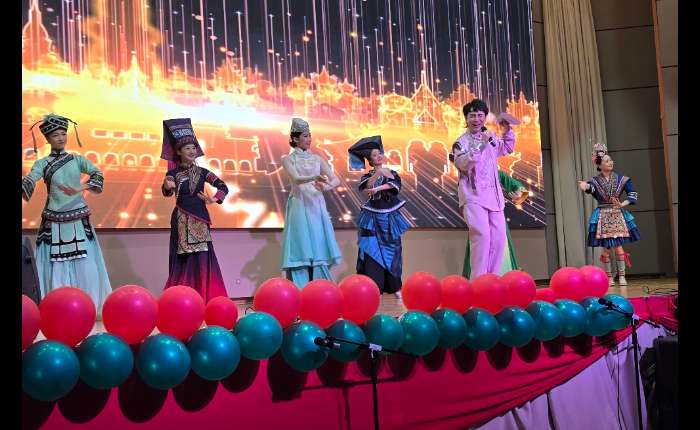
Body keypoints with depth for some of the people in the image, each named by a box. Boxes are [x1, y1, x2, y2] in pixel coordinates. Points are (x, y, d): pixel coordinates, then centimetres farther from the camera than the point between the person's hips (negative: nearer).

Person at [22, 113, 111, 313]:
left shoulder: (77, 159, 6)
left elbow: (97, 174, -7)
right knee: (56, 268, -2)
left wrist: (80, 188, -22)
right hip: (54, 223, -1)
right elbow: (28, 184, -16)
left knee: (85, 266, 0)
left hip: (79, 220, 2)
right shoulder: (42, 164, 0)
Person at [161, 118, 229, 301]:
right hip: (182, 221, -3)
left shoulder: (202, 172, 7)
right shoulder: (173, 173, -2)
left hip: (200, 219, 3)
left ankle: (205, 299, 7)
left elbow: (223, 187, 7)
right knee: (183, 260, -4)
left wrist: (214, 199, -10)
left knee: (203, 259, 1)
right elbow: (167, 192, -21)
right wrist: (167, 186, -43)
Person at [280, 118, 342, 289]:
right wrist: (314, 177, -34)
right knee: (301, 248, -7)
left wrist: (326, 187, -17)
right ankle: (299, 291, -4)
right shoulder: (288, 159, 3)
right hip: (299, 206, -3)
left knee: (318, 247, 0)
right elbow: (296, 179, -15)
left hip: (317, 207, 4)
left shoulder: (317, 159, 13)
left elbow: (336, 179, 6)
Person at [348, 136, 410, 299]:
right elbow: (366, 187, -21)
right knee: (372, 251, -6)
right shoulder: (368, 176, 2)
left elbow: (395, 184, -14)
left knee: (392, 250, 4)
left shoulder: (392, 173, 8)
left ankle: (395, 287, 12)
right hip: (374, 218, -2)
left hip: (390, 217, 2)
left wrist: (377, 189, -25)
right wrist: (378, 173, -34)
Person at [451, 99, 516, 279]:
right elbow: (464, 164, -21)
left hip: (493, 195, 7)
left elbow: (508, 147, 34)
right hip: (473, 196, -7)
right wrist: (481, 145, -28)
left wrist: (507, 131, 16)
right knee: (481, 235, -19)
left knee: (499, 236, 4)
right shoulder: (461, 142, -4)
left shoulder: (491, 138, 15)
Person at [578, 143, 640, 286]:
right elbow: (589, 187, -25)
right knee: (606, 249, 2)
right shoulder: (595, 181, -1)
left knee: (618, 247, -3)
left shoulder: (620, 179, 2)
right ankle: (609, 277, 10)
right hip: (602, 216, 0)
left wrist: (622, 204, -10)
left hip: (618, 215, 1)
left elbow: (632, 194, 5)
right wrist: (584, 186, -48)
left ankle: (621, 276, 5)